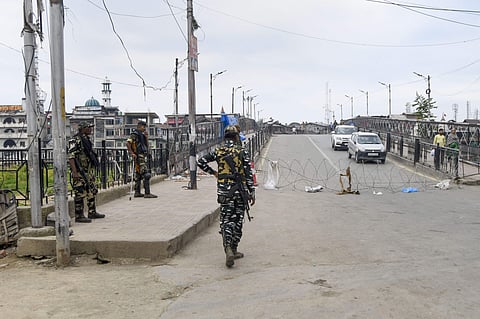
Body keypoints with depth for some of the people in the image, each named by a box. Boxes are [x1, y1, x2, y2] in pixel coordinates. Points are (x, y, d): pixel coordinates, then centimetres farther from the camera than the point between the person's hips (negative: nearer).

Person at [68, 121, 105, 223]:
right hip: (80, 172, -10)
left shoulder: (87, 140, 15)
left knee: (92, 192, 15)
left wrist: (93, 169, 23)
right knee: (80, 194, -6)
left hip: (89, 171, 10)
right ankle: (79, 216, 0)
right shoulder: (75, 140, -13)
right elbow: (71, 157, -19)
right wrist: (74, 172, -25)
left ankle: (92, 212, 25)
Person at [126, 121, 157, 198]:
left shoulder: (141, 135, 19)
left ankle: (137, 192, 16)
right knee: (146, 174, -15)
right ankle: (147, 193, -19)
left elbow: (146, 146, 19)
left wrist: (146, 138, 6)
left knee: (138, 175, 12)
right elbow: (128, 143, -19)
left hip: (143, 157, 10)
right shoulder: (134, 134, -8)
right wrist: (132, 153, -23)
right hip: (139, 156, -10)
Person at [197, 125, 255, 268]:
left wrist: (213, 172, 17)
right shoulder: (242, 152, -2)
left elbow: (200, 162, 5)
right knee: (237, 220, 12)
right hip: (240, 191, -1)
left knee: (226, 221, 3)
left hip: (224, 191, 1)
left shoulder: (218, 151, 4)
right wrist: (252, 192, 0)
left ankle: (228, 249, -17)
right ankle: (233, 250, 18)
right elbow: (248, 173, -5)